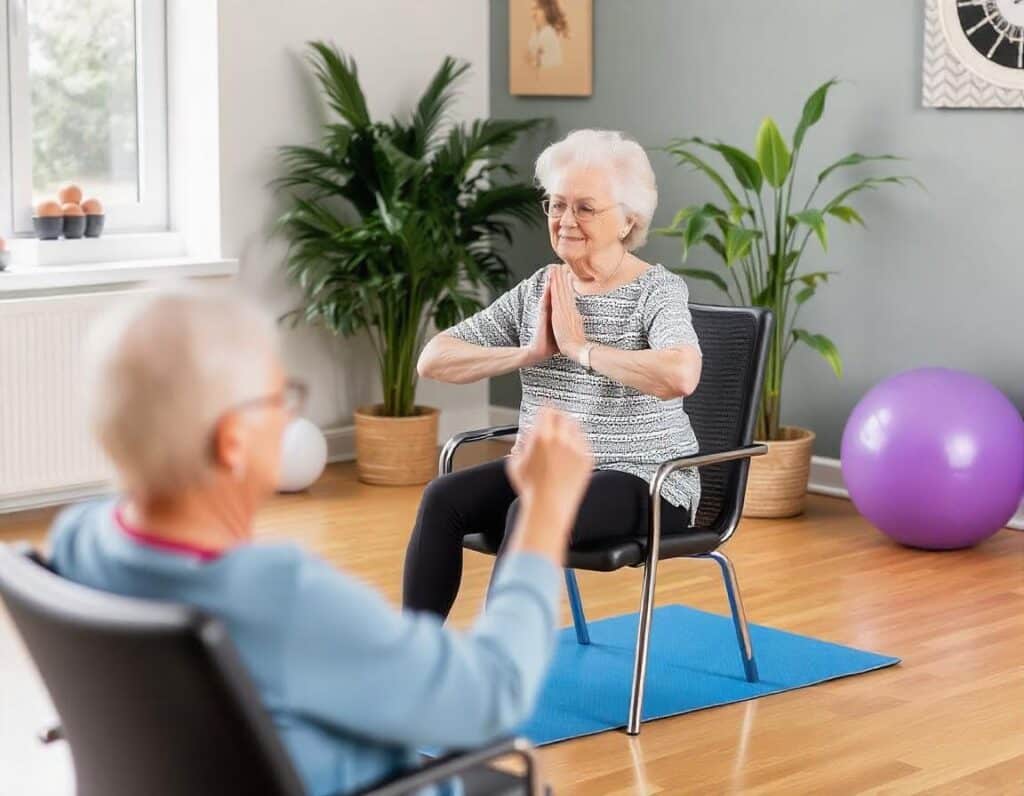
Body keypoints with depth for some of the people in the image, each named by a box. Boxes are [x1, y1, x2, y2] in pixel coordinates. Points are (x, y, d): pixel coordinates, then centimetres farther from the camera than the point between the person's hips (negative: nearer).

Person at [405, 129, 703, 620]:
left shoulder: (658, 291, -9)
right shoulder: (537, 290, 7)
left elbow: (680, 376, -32)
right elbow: (433, 360, 2)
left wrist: (580, 346, -21)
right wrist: (529, 352, -12)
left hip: (641, 483, -5)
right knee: (443, 498, -21)